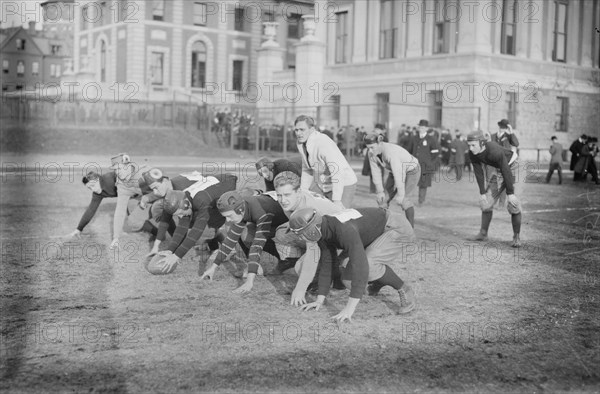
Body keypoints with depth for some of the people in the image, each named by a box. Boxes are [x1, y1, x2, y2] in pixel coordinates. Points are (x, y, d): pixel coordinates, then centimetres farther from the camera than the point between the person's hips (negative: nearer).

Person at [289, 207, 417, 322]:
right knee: (349, 280, -3)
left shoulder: (344, 230, -39)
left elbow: (360, 266, -45)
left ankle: (403, 290, -9)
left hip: (399, 228, -8)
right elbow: (326, 265, -2)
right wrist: (319, 301, -6)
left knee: (368, 265, -33)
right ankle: (380, 279, 27)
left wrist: (349, 307, -47)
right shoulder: (322, 232, -10)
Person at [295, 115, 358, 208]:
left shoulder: (323, 143, -27)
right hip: (327, 188, 8)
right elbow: (307, 169, 11)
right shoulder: (301, 143, 0)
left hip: (343, 186, -8)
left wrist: (336, 200, -34)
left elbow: (337, 171, -31)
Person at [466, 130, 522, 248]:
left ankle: (517, 237, -4)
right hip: (498, 171, 7)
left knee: (513, 204, -17)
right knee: (487, 201, 2)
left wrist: (510, 193, -29)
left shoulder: (495, 151, -38)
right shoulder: (473, 153, -18)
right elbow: (478, 172, -10)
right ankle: (483, 233, 14)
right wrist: (482, 193, -10)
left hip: (514, 167, -7)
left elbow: (506, 171, -33)